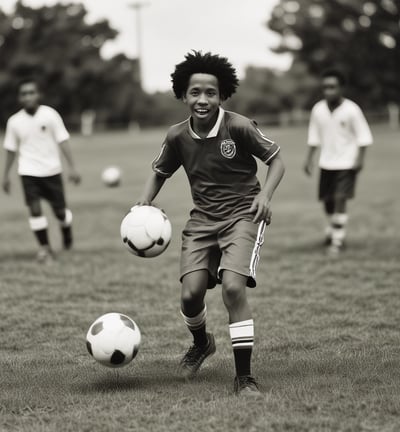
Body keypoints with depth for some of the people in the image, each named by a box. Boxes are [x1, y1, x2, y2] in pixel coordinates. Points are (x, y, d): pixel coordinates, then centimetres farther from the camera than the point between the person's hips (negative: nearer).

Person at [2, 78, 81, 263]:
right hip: (28, 172, 1)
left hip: (51, 171, -1)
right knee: (34, 209, -11)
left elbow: (63, 141, -6)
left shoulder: (50, 115, -8)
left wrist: (72, 167, -11)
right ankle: (45, 247, 2)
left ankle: (68, 238, 35)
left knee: (59, 209, 5)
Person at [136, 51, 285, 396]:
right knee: (190, 294, -8)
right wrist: (143, 206, -1)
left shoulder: (239, 128, -14)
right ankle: (201, 344, 30)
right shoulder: (178, 137, -2)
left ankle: (244, 377, -11)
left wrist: (265, 194, -19)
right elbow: (159, 174, 15)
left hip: (242, 215, -4)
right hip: (202, 219, 4)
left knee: (233, 287, -24)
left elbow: (276, 160, -3)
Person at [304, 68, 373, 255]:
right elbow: (314, 138, 8)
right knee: (327, 200, 12)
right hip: (327, 163, 4)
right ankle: (332, 229, 40)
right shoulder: (318, 109, -2)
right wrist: (309, 159, 5)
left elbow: (363, 137, -7)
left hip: (346, 163, -4)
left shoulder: (351, 110, -13)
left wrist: (360, 158, -13)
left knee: (340, 199, -13)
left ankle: (337, 241, -6)